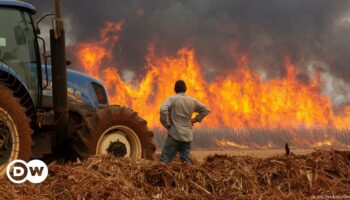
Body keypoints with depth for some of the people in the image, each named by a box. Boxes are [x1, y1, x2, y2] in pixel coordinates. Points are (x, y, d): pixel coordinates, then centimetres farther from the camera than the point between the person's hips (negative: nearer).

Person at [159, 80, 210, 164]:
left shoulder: (172, 99, -3)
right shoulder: (192, 101, 11)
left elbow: (163, 109, -20)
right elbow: (205, 110, 21)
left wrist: (166, 124, -9)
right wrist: (195, 119, 18)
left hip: (175, 134, -4)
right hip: (187, 135, 4)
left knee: (165, 160, -5)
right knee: (186, 161, 10)